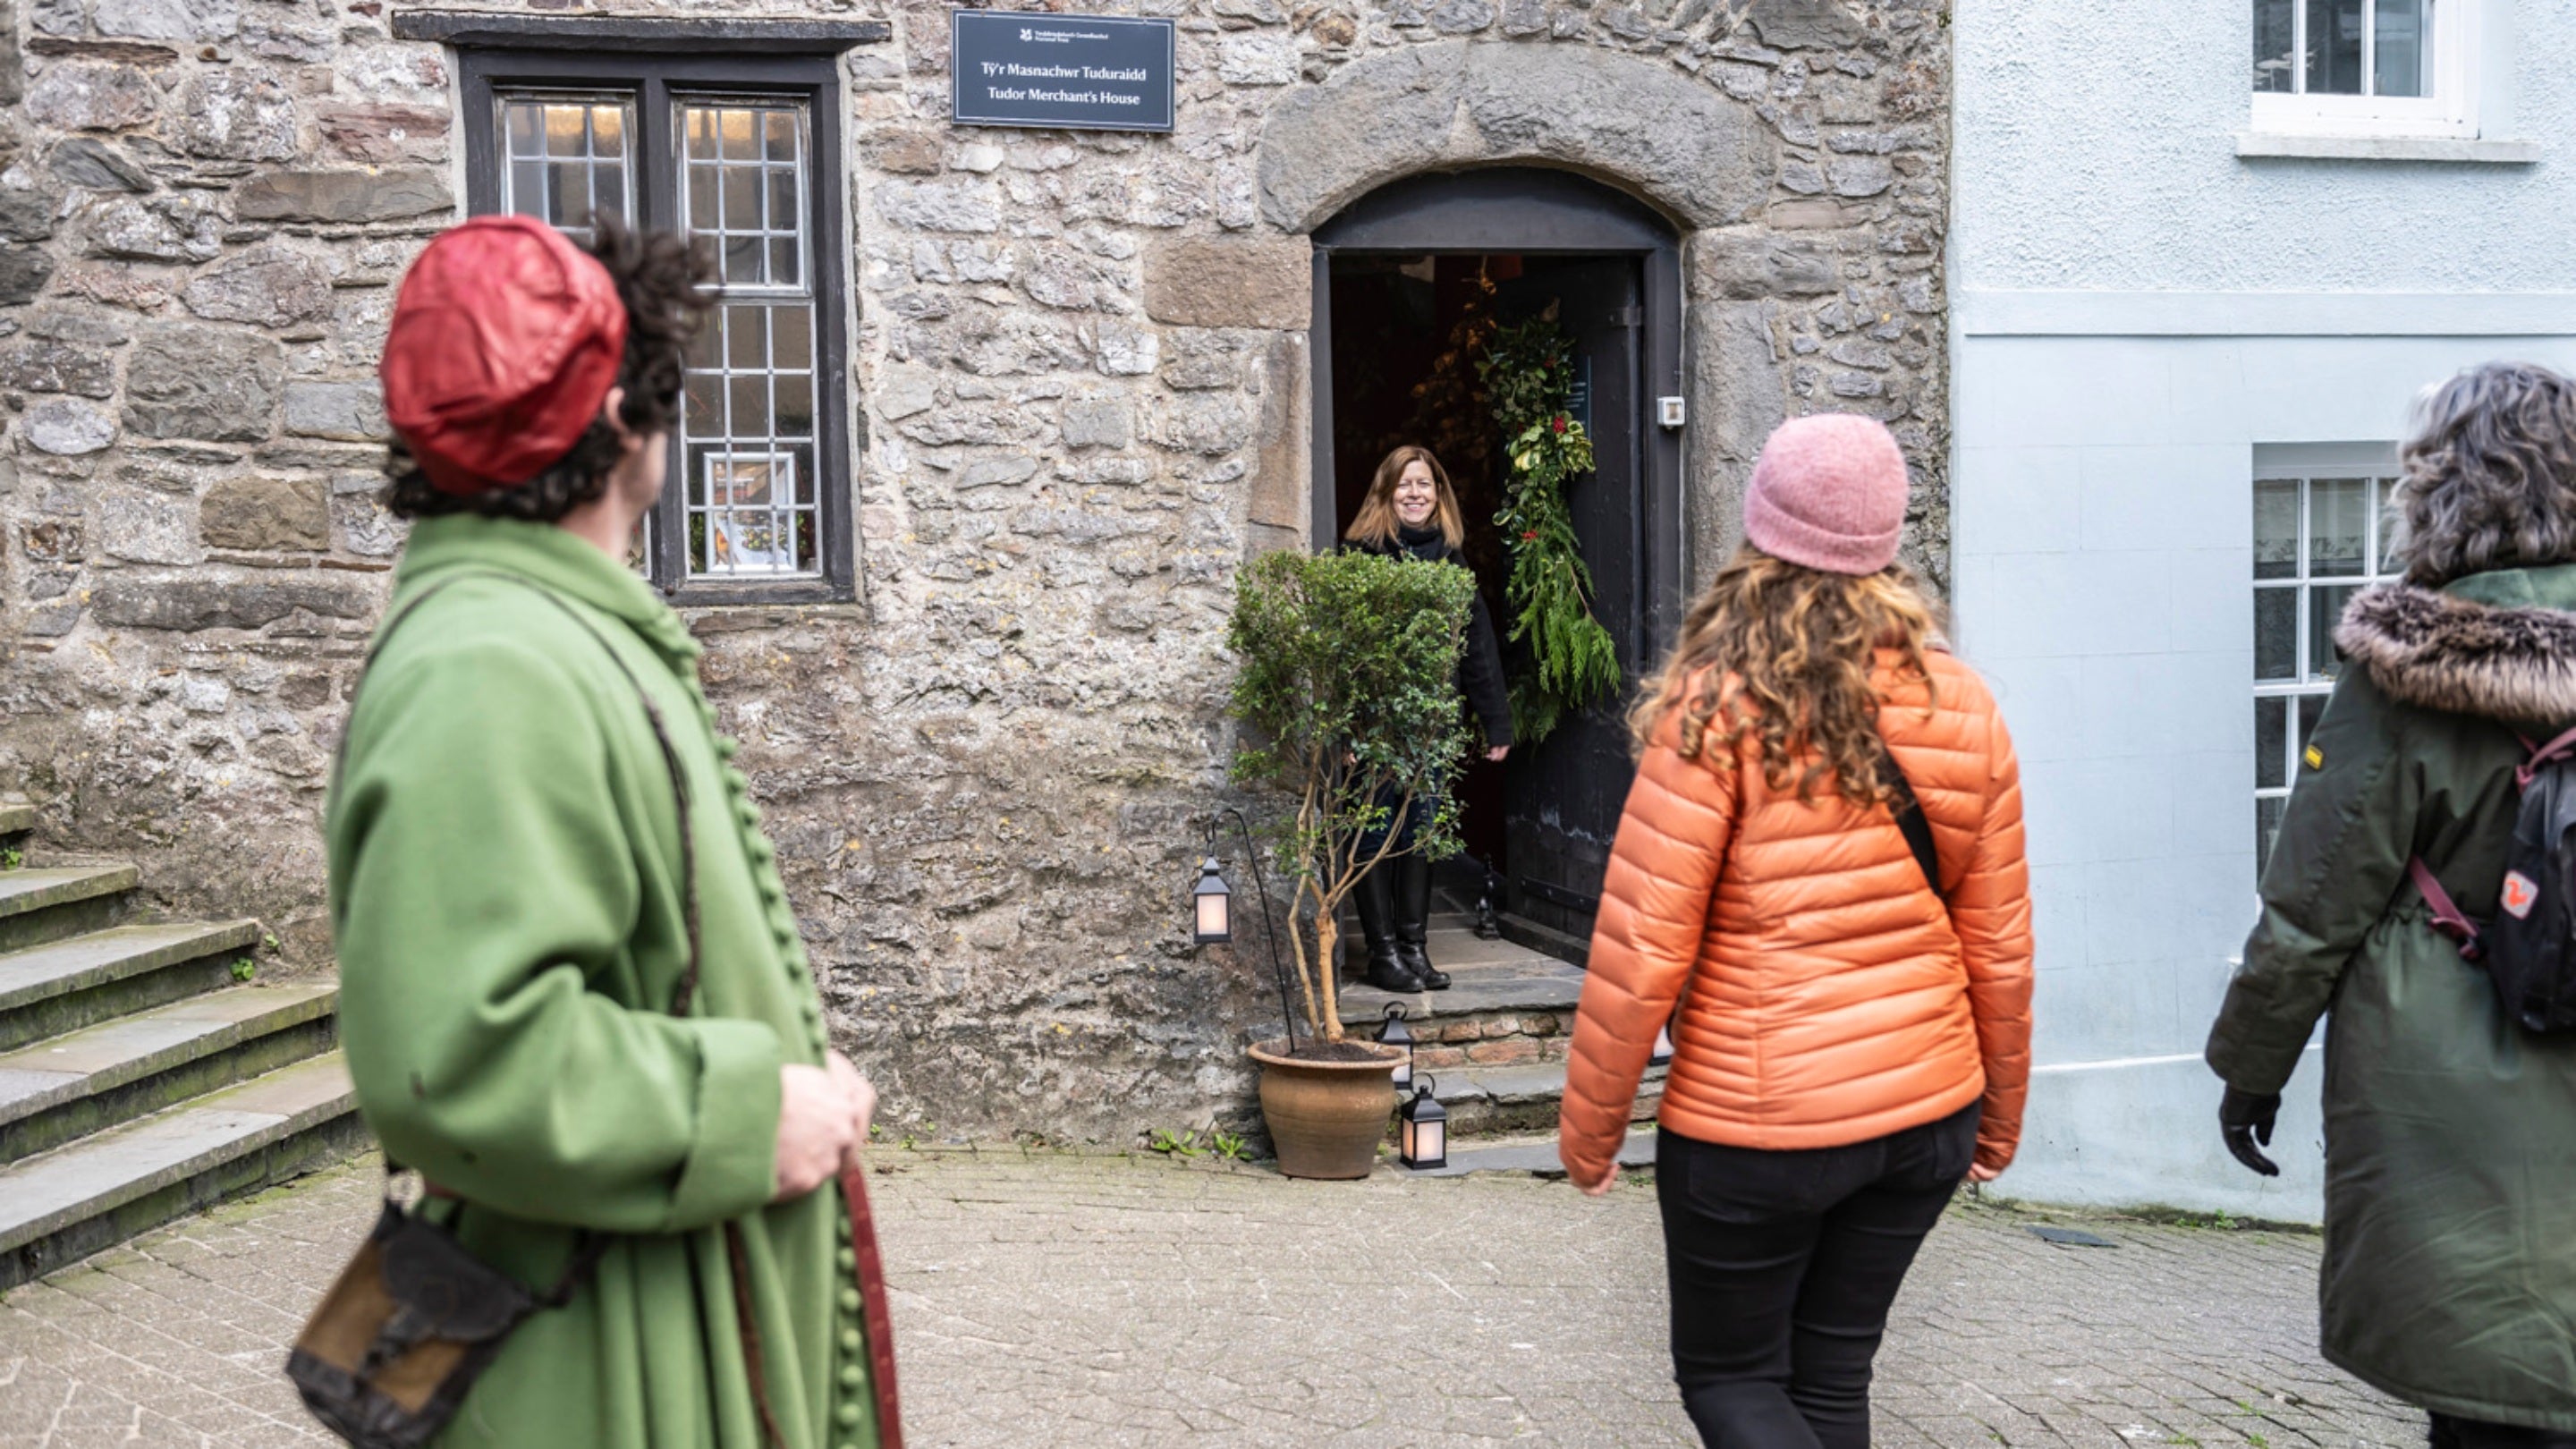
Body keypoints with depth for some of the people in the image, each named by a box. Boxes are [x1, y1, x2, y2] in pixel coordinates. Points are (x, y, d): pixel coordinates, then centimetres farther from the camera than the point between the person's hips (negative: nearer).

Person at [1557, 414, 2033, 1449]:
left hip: (1753, 1128, -5)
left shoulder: (1718, 714, -14)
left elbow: (1641, 949, -14)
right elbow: (2000, 945, 5)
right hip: (1926, 1114, 5)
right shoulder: (1962, 710, 0)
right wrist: (1999, 1113, 19)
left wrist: (1588, 1126, -2)